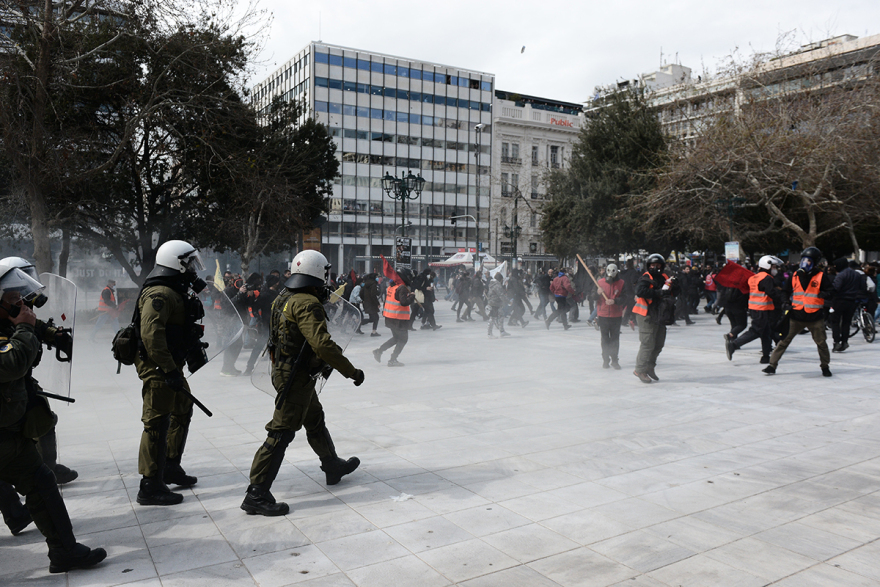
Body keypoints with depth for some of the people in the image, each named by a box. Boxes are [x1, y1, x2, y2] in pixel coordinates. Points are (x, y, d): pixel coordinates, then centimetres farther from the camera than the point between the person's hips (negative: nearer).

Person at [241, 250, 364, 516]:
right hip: (296, 377, -10)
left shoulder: (284, 299, 8)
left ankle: (333, 466, 42)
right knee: (281, 433, -5)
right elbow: (321, 344, -30)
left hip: (284, 371, 10)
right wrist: (351, 371, -23)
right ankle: (256, 494, 1)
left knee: (315, 420, 24)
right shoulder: (307, 304, -22)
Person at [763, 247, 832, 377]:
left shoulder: (821, 276, -2)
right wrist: (785, 302, 2)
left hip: (815, 317, -2)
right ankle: (772, 365, 3)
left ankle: (825, 366, 30)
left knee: (821, 343, 9)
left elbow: (831, 292, -1)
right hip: (796, 315, 2)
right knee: (784, 340, -1)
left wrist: (823, 294, -19)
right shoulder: (795, 276, 7)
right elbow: (786, 290, 17)